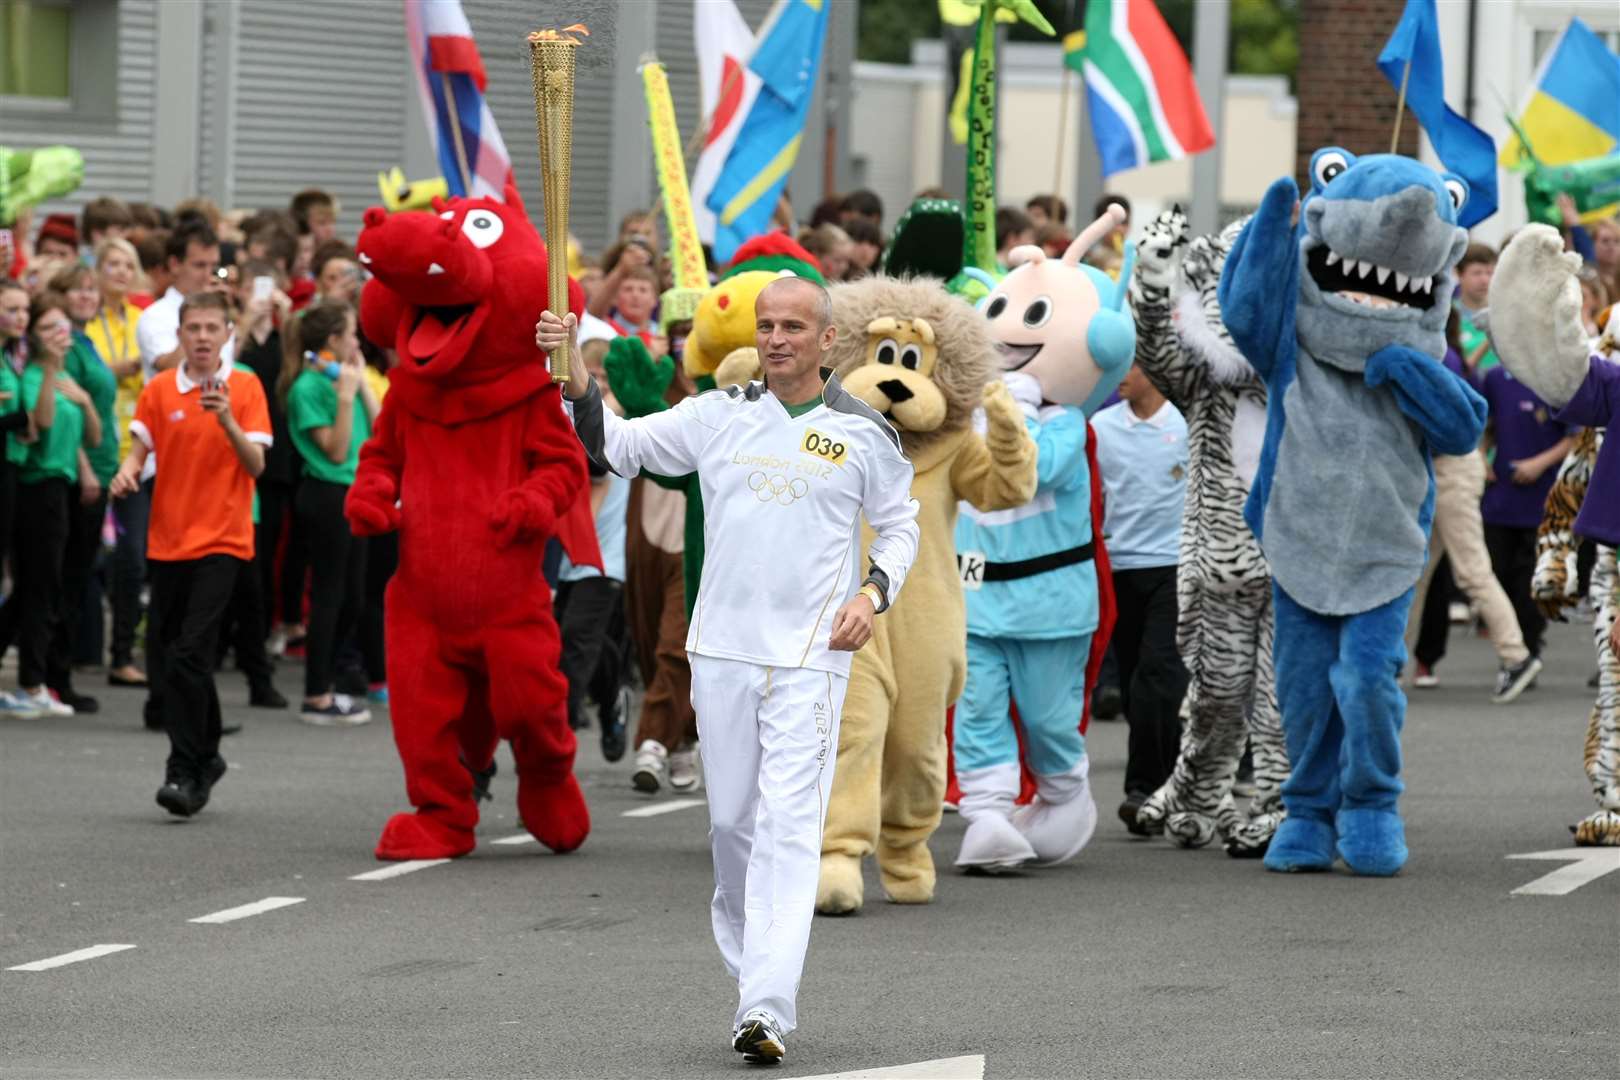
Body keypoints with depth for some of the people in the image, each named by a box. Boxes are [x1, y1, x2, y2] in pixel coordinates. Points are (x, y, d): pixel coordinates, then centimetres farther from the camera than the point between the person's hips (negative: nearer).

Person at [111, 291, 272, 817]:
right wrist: (128, 471, -12)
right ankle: (205, 756, 25)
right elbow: (141, 448, 10)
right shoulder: (159, 390, 7)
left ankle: (185, 772, -13)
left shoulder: (245, 388, -2)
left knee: (190, 654, -16)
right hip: (168, 537, 4)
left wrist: (227, 422, -23)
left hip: (222, 541, -4)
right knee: (165, 659, 7)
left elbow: (256, 464, -8)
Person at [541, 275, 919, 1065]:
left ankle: (766, 1010, -20)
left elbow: (900, 524, 12)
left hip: (810, 659, -3)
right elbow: (617, 447, 6)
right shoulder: (720, 417, 6)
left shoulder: (863, 434, 1)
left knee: (788, 827, -12)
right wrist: (575, 381, -9)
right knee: (732, 822, 11)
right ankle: (749, 972, 29)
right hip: (722, 651, 3)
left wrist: (874, 592, -6)